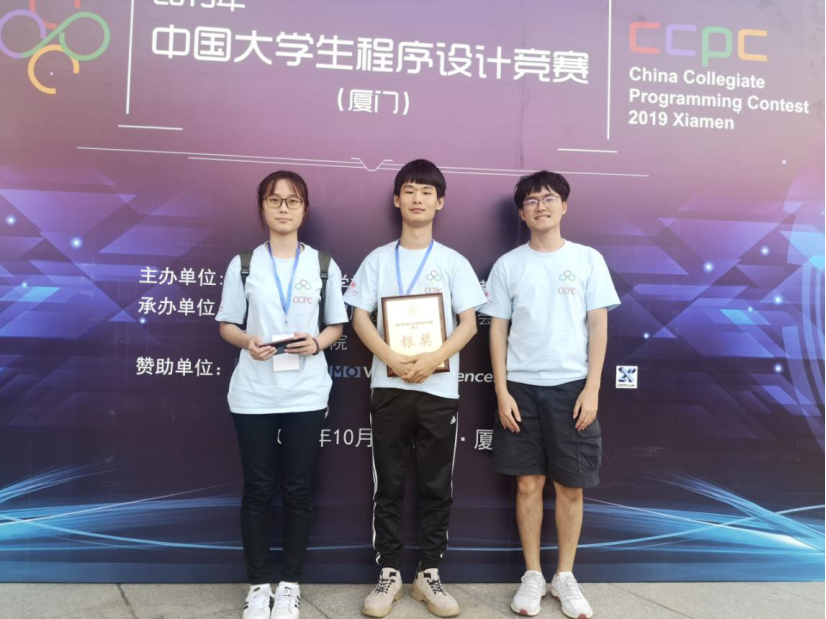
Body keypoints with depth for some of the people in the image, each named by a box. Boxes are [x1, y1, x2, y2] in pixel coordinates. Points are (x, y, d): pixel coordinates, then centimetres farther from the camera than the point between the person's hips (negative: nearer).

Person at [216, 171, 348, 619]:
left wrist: (317, 342, -13)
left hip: (305, 393, 0)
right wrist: (248, 342, -15)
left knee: (297, 489, 7)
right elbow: (226, 325, 6)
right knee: (258, 490, 7)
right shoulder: (243, 264, 4)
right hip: (253, 394, 0)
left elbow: (337, 325, 8)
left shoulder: (323, 265, 5)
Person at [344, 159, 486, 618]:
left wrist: (432, 360, -17)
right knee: (388, 485, 7)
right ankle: (389, 573, 20)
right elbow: (359, 317, 0)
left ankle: (429, 574, 21)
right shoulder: (378, 259, 7)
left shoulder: (454, 262, 5)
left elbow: (468, 323, -1)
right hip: (388, 386, 1)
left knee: (437, 486, 7)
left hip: (439, 388, 0)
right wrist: (392, 359, -15)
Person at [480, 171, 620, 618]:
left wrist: (591, 389, -6)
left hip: (572, 386, 0)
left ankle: (565, 576, 25)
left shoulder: (588, 259, 2)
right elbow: (498, 331, 3)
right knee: (528, 483, 7)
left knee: (570, 486, 7)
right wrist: (501, 391, -4)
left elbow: (598, 326, 1)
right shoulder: (508, 265, 3)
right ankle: (532, 575, 23)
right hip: (522, 387, 1)